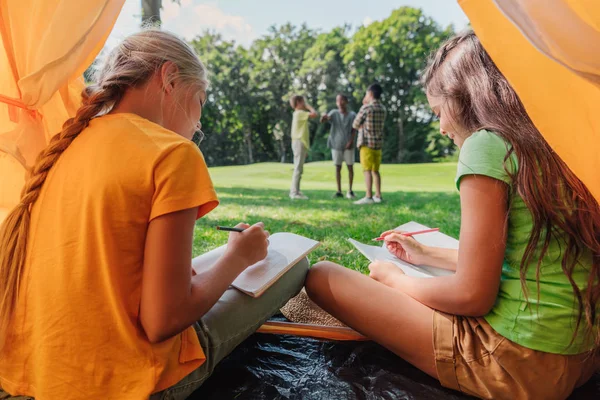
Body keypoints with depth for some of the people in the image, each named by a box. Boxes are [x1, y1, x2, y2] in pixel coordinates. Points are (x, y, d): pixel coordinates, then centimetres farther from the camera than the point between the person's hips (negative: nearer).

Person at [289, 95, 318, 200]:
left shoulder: (299, 114, 20)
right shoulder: (300, 113, -10)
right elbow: (315, 114, -20)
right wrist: (308, 106, -4)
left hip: (301, 142, 10)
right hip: (299, 142, -10)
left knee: (299, 169, 12)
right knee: (298, 168, -10)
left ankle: (295, 191, 17)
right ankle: (295, 192, -10)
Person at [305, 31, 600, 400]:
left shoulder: (487, 145, -16)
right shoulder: (550, 148, 10)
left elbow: (472, 294, -18)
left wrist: (394, 278, 0)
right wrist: (425, 255, 26)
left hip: (516, 364, -9)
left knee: (323, 278, -7)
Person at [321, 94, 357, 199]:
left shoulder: (352, 115, 3)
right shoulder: (334, 113, 1)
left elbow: (354, 130, 2)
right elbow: (322, 121, -14)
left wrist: (351, 141, -13)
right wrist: (324, 117, -36)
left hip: (348, 146, 0)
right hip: (336, 145, 0)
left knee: (350, 167, 1)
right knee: (338, 167, 4)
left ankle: (350, 191, 12)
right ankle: (339, 191, 10)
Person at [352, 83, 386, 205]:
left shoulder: (366, 107, -10)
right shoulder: (382, 109, 11)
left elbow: (355, 124, -5)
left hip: (367, 142, -7)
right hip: (378, 142, 7)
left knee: (367, 170, -7)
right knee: (375, 170, 11)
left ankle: (368, 197, -9)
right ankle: (378, 195, 13)